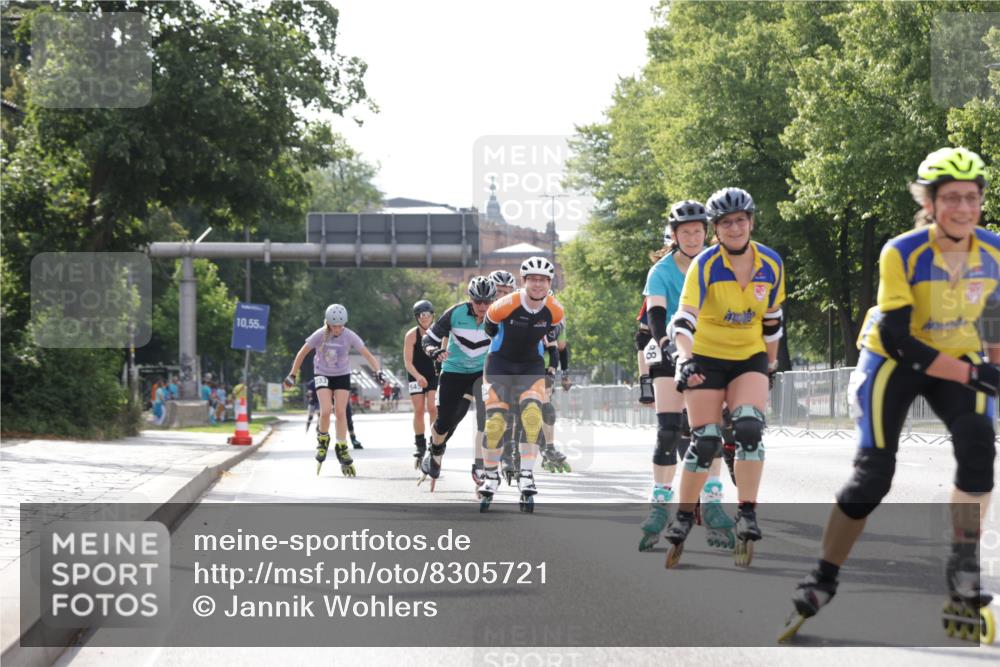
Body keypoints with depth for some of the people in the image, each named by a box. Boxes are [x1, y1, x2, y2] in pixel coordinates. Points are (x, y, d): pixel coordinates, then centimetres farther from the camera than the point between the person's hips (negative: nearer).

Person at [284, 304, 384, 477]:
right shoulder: (320, 335, -19)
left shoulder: (349, 336, -18)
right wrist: (292, 375, -7)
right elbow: (302, 353, -8)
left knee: (341, 412, -5)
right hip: (323, 375, -1)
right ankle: (322, 439, 10)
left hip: (342, 375, 1)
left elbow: (367, 355, -20)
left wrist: (378, 371, -36)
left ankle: (341, 449, 9)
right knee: (326, 411, -17)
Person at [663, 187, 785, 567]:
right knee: (704, 442, -5)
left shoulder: (771, 264, -6)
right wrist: (685, 360, -44)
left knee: (749, 428, -21)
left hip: (750, 358, 2)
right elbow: (683, 319, -28)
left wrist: (772, 363, 16)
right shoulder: (705, 266, -18)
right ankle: (683, 519, 12)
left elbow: (772, 319, 8)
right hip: (707, 358, -2)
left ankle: (747, 516, -17)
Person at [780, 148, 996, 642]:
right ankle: (822, 583, 6)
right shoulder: (901, 254, -27)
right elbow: (898, 339, -28)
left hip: (958, 360, 3)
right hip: (894, 360, -3)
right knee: (872, 475, -11)